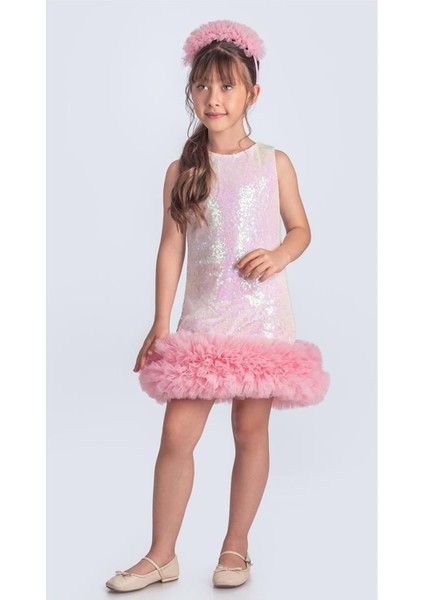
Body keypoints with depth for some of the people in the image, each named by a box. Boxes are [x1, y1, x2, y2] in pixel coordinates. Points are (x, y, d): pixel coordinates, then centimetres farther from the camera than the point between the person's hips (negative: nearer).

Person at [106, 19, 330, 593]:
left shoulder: (274, 163, 3)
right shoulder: (182, 171, 5)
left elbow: (300, 228, 11)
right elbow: (171, 247, 4)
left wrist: (278, 255, -12)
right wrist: (160, 324, 1)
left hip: (261, 315, 0)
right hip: (202, 317, 1)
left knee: (251, 429, 6)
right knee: (177, 432, -3)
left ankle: (236, 546, 22)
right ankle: (162, 555, 11)